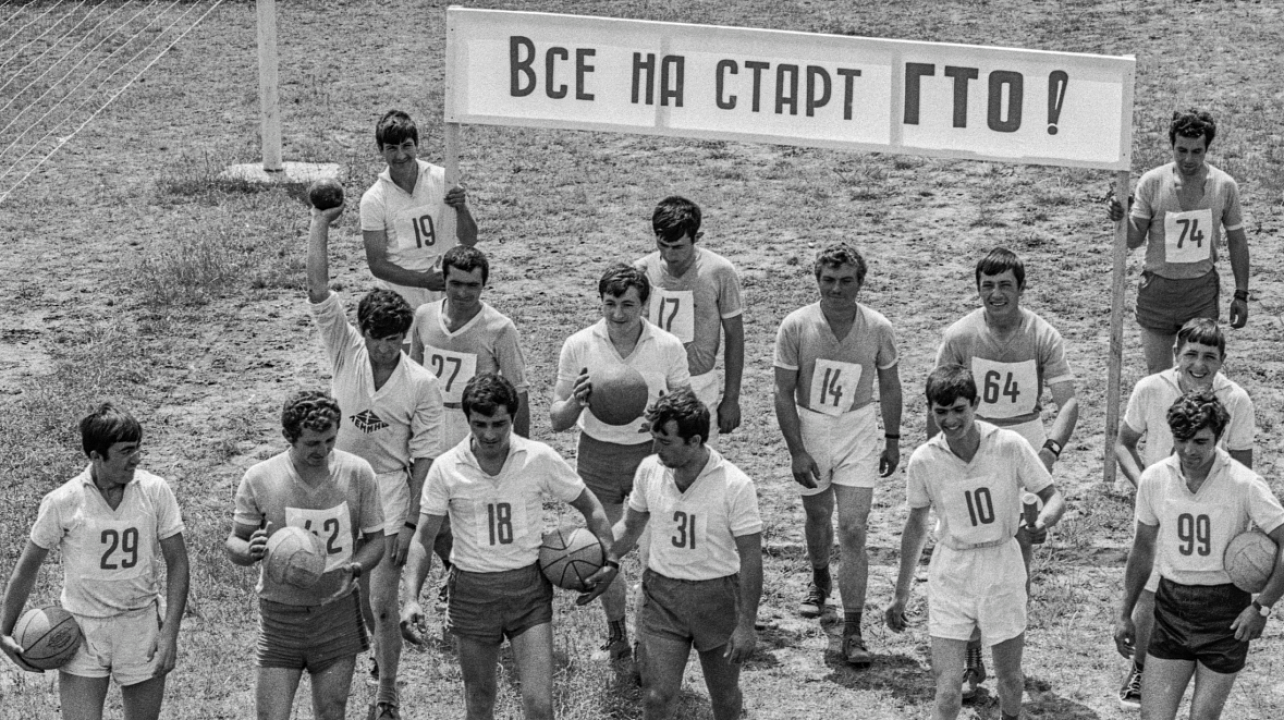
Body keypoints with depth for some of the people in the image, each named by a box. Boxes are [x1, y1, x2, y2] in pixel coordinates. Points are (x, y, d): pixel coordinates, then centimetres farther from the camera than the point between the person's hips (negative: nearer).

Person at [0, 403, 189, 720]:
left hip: (142, 628, 2)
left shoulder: (155, 491, -5)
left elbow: (177, 563, 0)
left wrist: (170, 634, -8)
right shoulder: (61, 503, -10)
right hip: (81, 633, -2)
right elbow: (27, 568, 3)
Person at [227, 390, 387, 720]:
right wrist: (250, 550, -24)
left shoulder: (357, 473, -7)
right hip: (280, 615, -1)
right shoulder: (259, 479, -11)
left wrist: (355, 567, -17)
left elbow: (375, 538, 4)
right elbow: (233, 544, 0)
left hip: (338, 612, 1)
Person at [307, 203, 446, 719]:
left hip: (388, 502, -3)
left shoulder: (422, 385, -10)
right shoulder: (345, 351, -5)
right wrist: (320, 224, -18)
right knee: (355, 599, 16)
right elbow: (317, 289, -13)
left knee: (383, 604, -5)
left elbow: (423, 458, -7)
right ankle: (384, 654, 42)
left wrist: (410, 521, -11)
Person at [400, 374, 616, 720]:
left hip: (529, 587, -1)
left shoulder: (541, 458, -8)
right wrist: (412, 598, -11)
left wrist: (610, 561, -7)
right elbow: (423, 538, -1)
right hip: (472, 590, 1)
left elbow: (590, 508, 5)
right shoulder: (446, 468, -8)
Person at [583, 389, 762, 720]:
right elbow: (632, 524, 12)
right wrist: (608, 560, -5)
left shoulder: (735, 485, -19)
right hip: (662, 596, 2)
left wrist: (745, 624, -15)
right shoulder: (649, 470, -6)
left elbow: (750, 558, -14)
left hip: (717, 596, -2)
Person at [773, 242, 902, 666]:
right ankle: (820, 580, 52)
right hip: (809, 429, 1)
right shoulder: (796, 327, -14)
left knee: (853, 530, -9)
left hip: (858, 432, -1)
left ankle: (852, 633, -6)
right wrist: (797, 452, -12)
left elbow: (889, 385, 6)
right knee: (818, 516, 19)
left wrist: (893, 440, 9)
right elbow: (784, 392, -9)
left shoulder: (878, 329, -10)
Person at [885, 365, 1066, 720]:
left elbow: (1054, 496, -4)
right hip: (950, 576, 0)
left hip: (1003, 571, 0)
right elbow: (917, 524, 6)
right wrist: (901, 594, 10)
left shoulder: (1010, 446, -13)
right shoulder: (924, 460, -9)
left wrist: (1042, 522, -28)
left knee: (1010, 679, 14)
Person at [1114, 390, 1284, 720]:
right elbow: (1143, 548, 12)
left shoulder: (1244, 485, -14)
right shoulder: (1154, 479, -2)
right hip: (1171, 608, 3)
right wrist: (1124, 614, 14)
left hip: (1226, 612, -3)